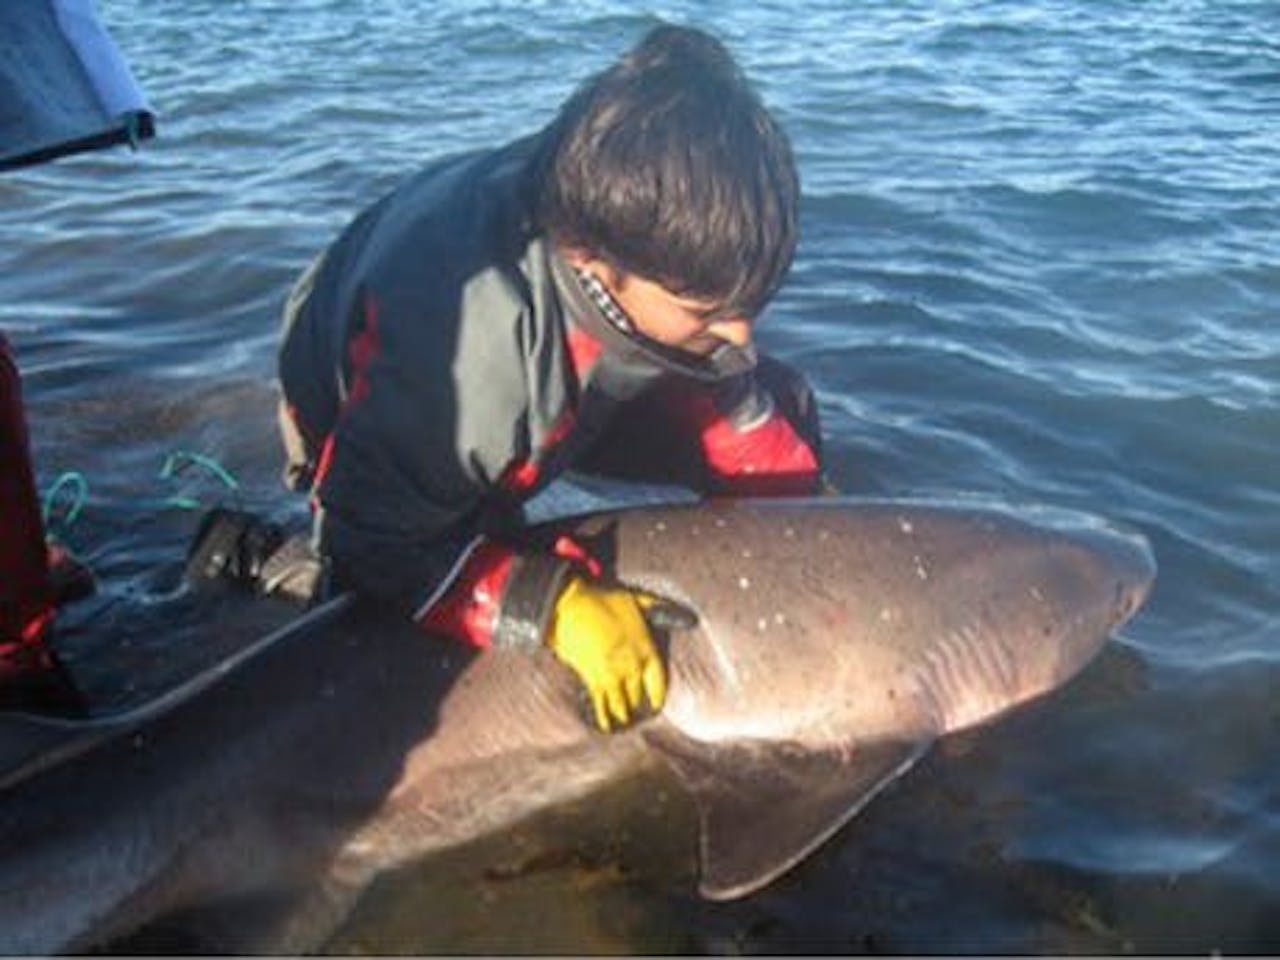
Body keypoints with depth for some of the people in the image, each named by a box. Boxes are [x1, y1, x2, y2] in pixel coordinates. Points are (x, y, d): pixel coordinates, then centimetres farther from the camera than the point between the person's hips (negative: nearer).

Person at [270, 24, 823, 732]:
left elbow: (715, 382, -8)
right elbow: (374, 541, -33)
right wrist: (553, 604, -40)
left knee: (778, 407, -5)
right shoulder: (462, 344, -48)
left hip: (570, 394, 5)